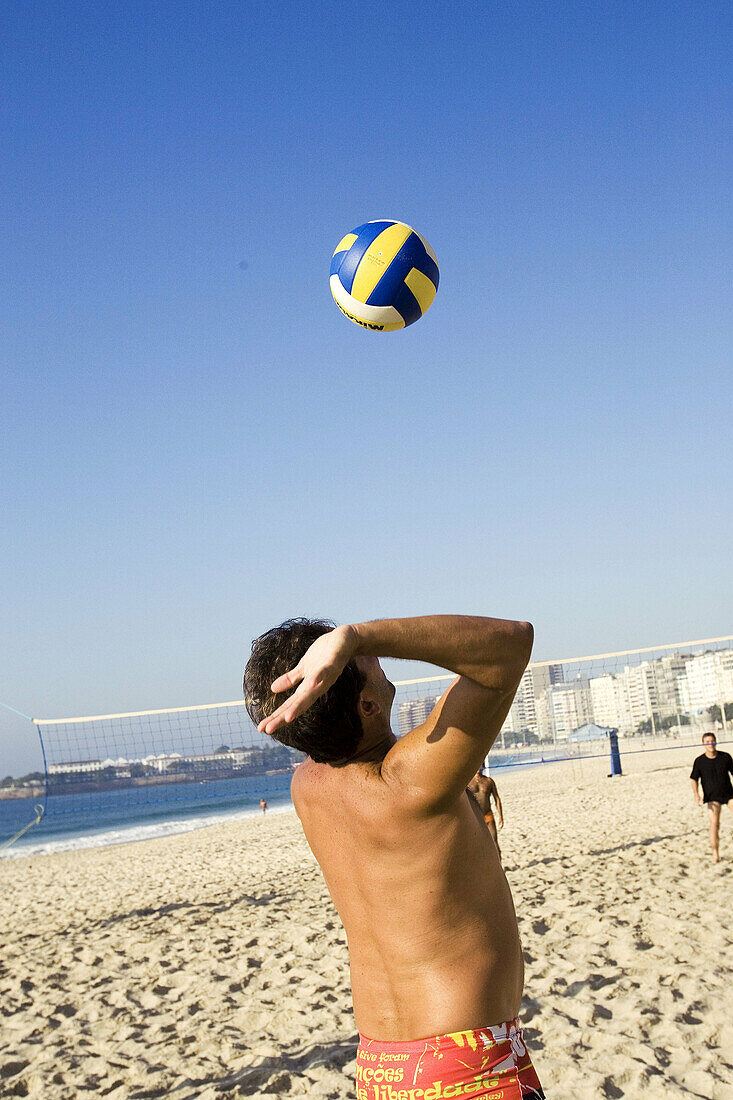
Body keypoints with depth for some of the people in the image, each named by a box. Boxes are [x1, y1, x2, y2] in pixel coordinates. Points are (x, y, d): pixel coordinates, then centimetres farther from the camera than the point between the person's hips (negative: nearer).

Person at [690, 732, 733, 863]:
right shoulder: (699, 761, -4)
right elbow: (694, 779, 2)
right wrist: (696, 794, -13)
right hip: (712, 796, -2)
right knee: (714, 824, -13)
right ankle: (715, 853, -3)